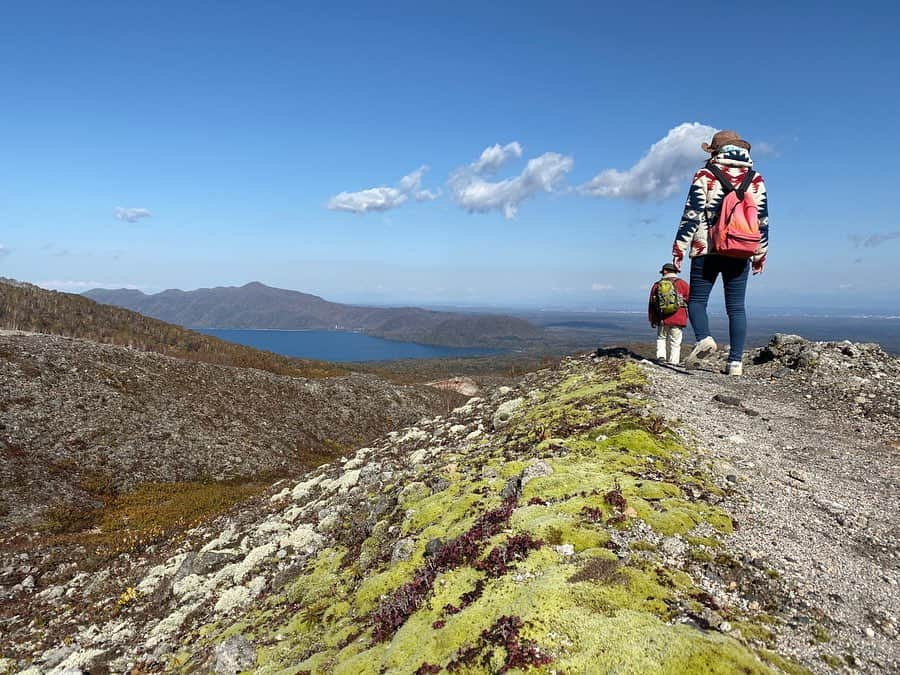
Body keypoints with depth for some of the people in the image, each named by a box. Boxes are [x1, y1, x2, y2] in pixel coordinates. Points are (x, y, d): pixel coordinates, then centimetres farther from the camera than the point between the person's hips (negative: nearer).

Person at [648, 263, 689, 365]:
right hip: (678, 318, -2)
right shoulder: (682, 284, 0)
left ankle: (661, 356, 4)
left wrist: (652, 320, 18)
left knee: (661, 338, 19)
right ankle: (673, 362, 3)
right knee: (675, 342, 4)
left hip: (661, 318, 2)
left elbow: (651, 304, 10)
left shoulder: (657, 285, 7)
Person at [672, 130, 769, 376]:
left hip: (707, 250, -3)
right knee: (736, 307, 4)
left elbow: (692, 214, -6)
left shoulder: (705, 176, 1)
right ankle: (736, 361, 0)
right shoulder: (756, 180, 12)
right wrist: (760, 254, 19)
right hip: (741, 254, 3)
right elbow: (763, 220, 12)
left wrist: (679, 247, -4)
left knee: (697, 300, 6)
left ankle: (704, 338, -20)